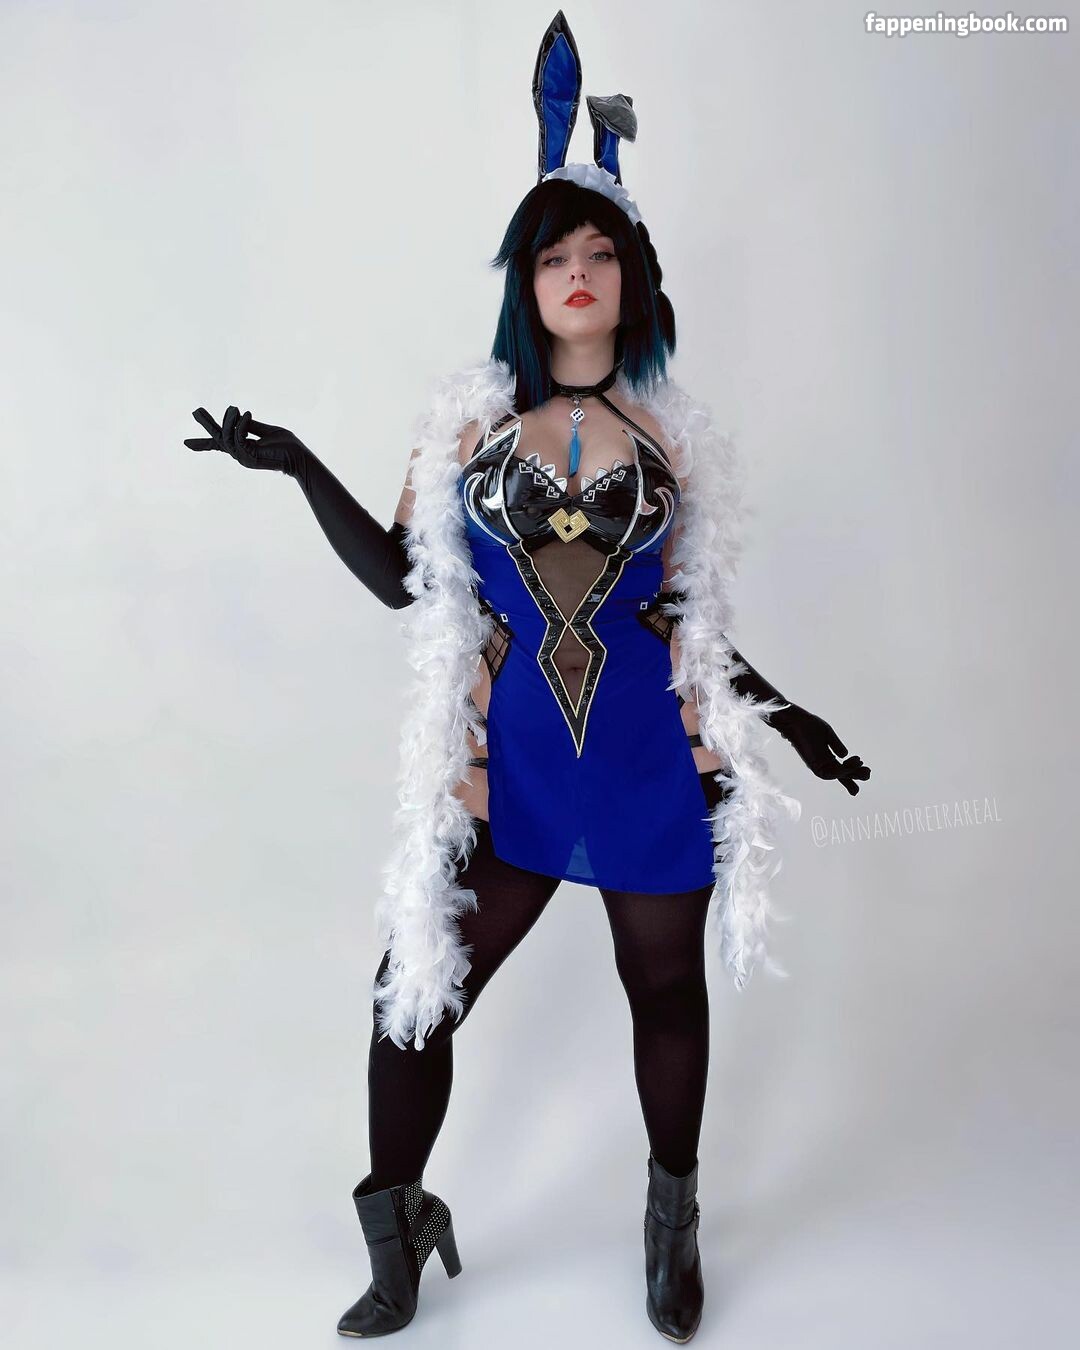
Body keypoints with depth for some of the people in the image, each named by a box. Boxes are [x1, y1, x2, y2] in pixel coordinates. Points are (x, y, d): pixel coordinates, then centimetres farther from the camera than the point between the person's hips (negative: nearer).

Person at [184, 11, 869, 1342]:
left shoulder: (664, 435, 6)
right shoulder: (471, 421, 4)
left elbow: (680, 611, 11)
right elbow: (405, 581, 2)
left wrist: (781, 715, 13)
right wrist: (301, 468, -4)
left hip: (654, 757, 1)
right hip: (510, 759, 0)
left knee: (665, 987, 14)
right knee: (415, 989, 0)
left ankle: (672, 1219, 41)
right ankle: (396, 1241, 28)